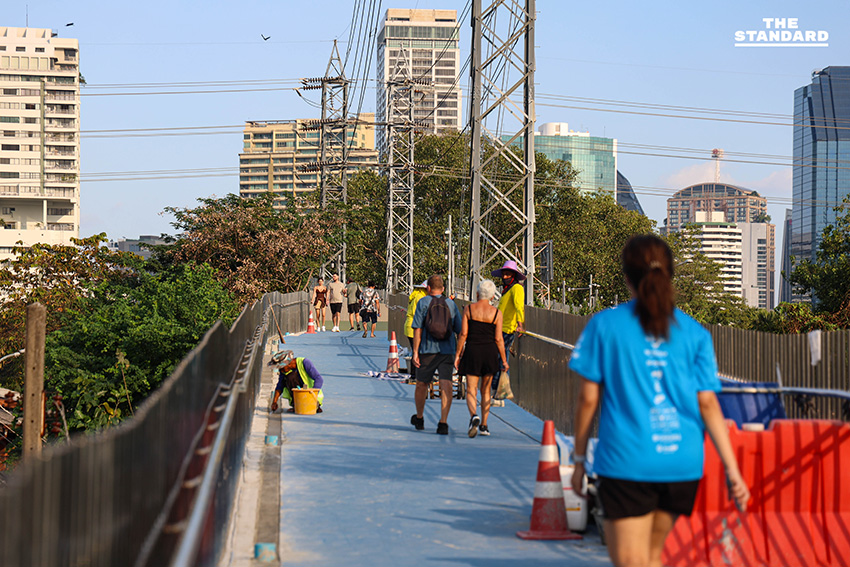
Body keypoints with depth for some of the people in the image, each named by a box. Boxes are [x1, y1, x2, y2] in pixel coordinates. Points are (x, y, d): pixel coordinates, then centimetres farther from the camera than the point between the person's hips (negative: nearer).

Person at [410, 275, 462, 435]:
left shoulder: (423, 302, 1)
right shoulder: (451, 304, 8)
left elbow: (418, 329, -6)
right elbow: (460, 330, 9)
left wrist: (415, 352, -6)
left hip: (427, 350, -1)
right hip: (447, 350, 1)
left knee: (421, 385, 16)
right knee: (446, 385, -5)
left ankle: (419, 419, 32)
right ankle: (443, 423, -17)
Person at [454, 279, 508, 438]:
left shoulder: (469, 309, -1)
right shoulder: (496, 313, -1)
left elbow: (463, 334, -4)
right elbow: (498, 338, -2)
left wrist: (458, 354, 2)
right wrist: (504, 360, 6)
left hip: (472, 351, -1)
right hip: (490, 352, 1)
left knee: (471, 390, 0)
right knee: (486, 390, 16)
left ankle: (474, 416, -28)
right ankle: (484, 425, 19)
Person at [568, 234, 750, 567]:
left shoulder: (605, 325, 0)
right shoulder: (694, 333, 6)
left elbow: (588, 398, 0)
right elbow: (708, 404, 0)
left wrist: (579, 459, 10)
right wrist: (732, 469, 0)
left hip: (626, 462, -4)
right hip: (683, 465, 4)